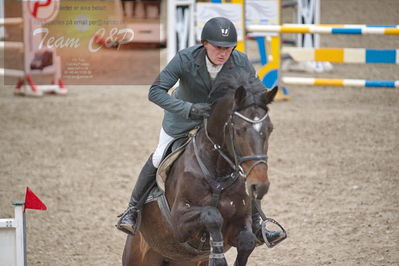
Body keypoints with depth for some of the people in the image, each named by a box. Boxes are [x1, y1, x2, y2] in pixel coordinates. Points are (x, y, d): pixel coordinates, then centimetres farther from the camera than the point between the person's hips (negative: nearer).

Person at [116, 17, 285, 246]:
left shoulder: (241, 62, -30)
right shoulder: (185, 59, -36)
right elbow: (156, 92, -36)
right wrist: (189, 109, -49)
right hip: (183, 115, -1)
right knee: (159, 160, 11)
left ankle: (257, 224, 11)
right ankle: (133, 210, 30)